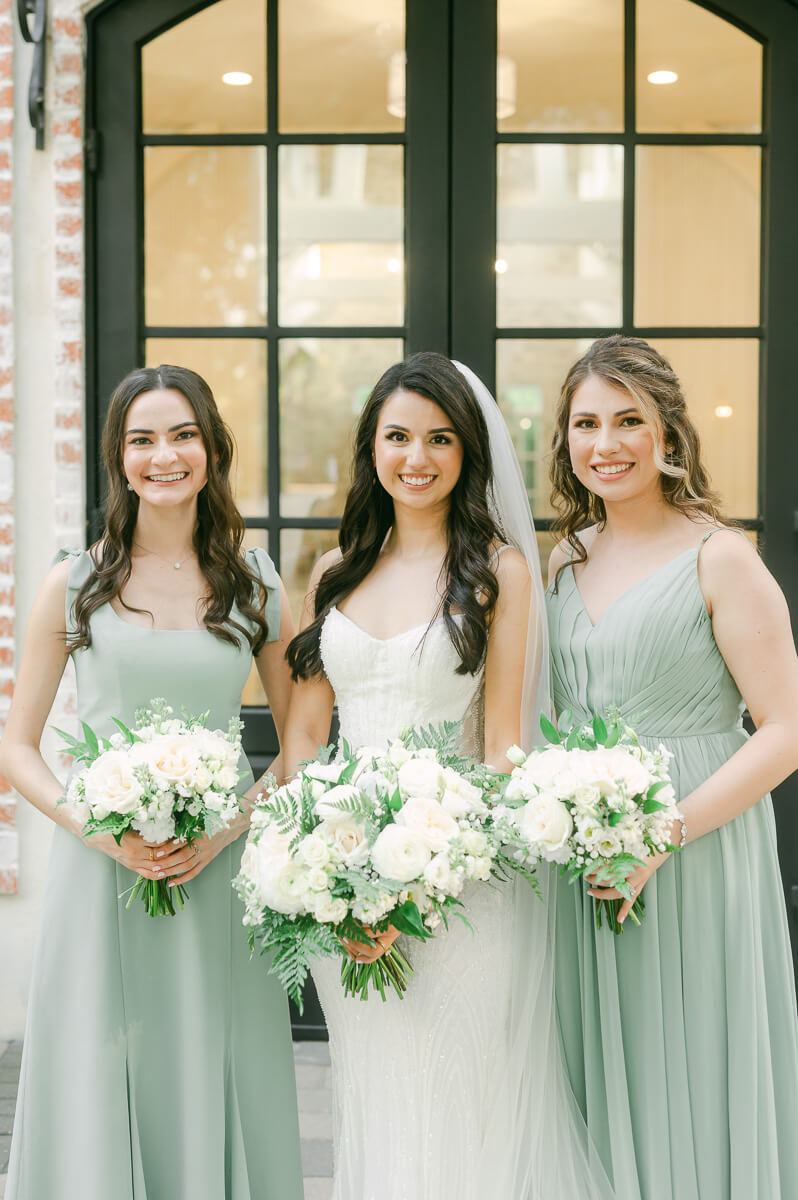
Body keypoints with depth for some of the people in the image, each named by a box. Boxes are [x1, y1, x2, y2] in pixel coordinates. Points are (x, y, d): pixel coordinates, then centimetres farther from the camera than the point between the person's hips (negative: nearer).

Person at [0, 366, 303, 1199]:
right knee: (99, 1092, 5)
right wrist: (105, 831, -12)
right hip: (101, 869, 0)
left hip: (221, 873, 1)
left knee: (215, 1087, 6)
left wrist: (225, 828, -9)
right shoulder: (75, 584, 3)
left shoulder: (255, 585, 6)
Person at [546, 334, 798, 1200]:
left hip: (694, 861, -5)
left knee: (688, 1087, 5)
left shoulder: (717, 558, -9)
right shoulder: (565, 560, 9)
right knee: (601, 1082, 14)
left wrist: (665, 833, -20)